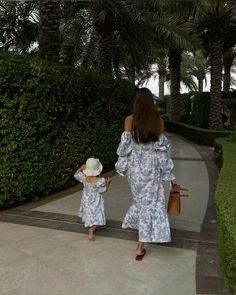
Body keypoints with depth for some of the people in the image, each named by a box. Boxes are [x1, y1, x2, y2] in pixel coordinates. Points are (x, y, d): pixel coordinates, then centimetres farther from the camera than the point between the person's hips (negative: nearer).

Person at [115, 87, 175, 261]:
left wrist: (123, 166, 7)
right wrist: (164, 168, 9)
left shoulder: (130, 120, -7)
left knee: (140, 198, 25)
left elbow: (125, 145, -5)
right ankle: (141, 246, 5)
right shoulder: (158, 120, -5)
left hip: (135, 165, 1)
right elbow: (162, 147, -1)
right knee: (150, 201, 4)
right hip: (152, 165, -1)